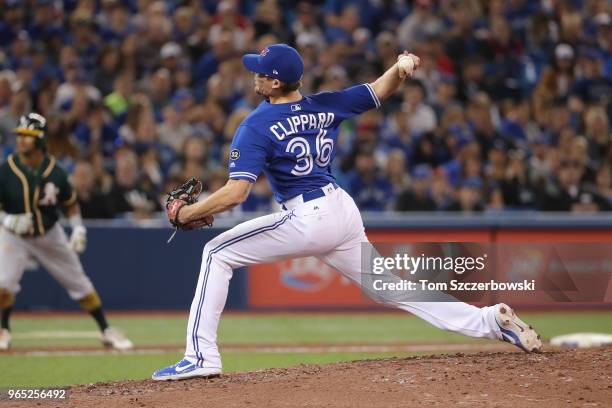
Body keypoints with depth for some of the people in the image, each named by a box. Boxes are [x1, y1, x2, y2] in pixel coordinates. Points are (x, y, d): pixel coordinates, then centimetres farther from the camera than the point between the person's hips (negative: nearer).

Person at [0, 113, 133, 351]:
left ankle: (106, 331, 21)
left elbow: (69, 203, 4)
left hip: (49, 235, 2)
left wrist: (78, 228, -8)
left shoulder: (55, 172, -13)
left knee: (80, 284, 6)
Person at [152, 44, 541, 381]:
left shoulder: (256, 127, -9)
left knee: (217, 254, 1)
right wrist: (400, 68, -1)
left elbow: (235, 193, -18)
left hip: (307, 220, -7)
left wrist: (187, 213, -6)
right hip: (345, 212, 7)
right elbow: (380, 91, 20)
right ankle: (491, 319, 10)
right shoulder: (325, 106, 11)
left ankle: (202, 356, -7)